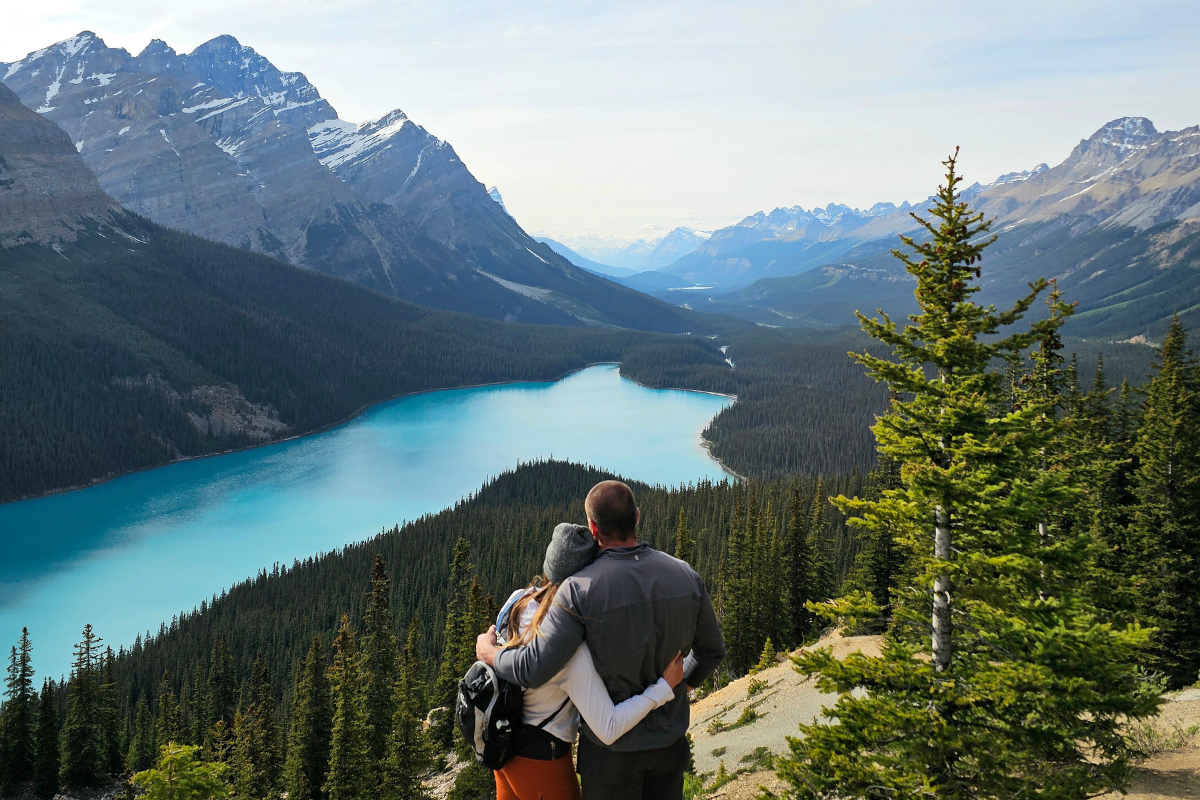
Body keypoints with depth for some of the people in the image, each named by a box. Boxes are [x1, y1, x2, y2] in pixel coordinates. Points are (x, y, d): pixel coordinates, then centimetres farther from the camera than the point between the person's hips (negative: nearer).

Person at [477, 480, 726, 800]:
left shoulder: (580, 589, -23)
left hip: (612, 747, -4)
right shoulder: (686, 576, -7)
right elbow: (712, 650, 6)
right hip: (670, 741, 4)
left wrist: (488, 651, -5)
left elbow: (533, 670, -25)